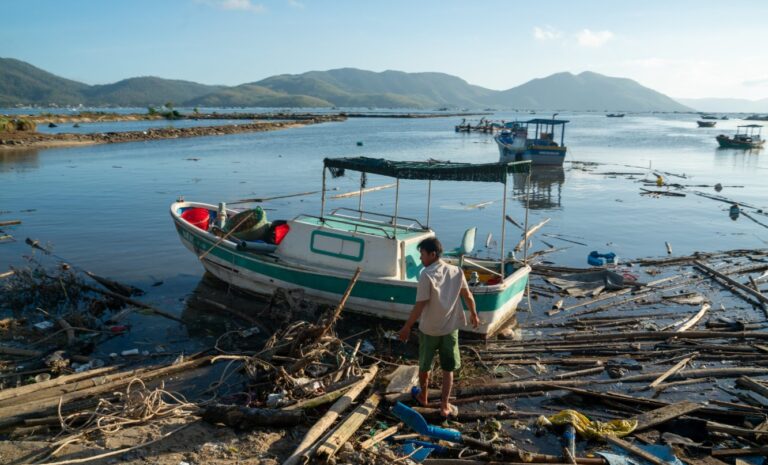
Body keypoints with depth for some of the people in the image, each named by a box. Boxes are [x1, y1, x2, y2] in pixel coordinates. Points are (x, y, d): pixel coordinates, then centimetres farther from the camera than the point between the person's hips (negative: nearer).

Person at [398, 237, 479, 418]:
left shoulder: (426, 275, -20)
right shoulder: (456, 271, -4)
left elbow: (420, 306, -19)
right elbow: (468, 296, 5)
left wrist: (407, 327, -9)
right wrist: (474, 315, 21)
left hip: (428, 329, -3)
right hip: (450, 328, 3)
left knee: (424, 365, 19)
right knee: (448, 369, 13)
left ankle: (423, 396, 38)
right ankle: (444, 406, 15)